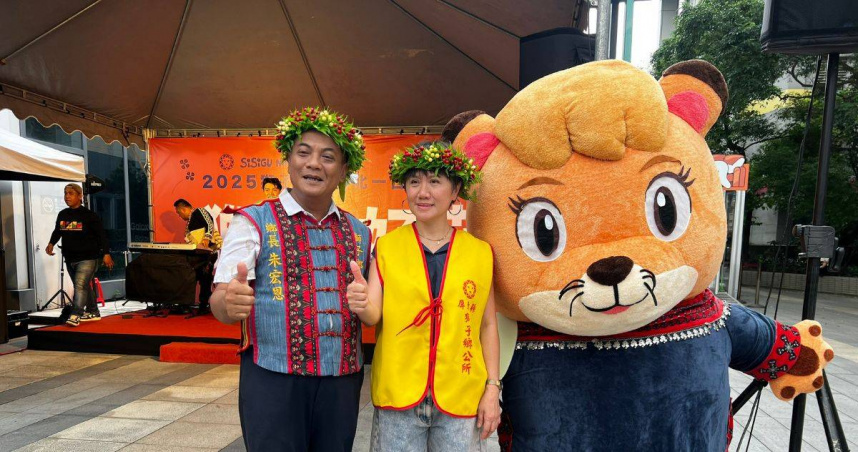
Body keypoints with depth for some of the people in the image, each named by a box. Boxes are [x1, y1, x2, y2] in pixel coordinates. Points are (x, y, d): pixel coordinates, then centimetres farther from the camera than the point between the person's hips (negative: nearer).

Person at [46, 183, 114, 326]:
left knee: (80, 285, -16)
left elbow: (102, 235, -11)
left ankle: (75, 315, -17)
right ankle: (93, 312, 25)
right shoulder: (62, 214, 8)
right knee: (84, 287, 14)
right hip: (70, 259, 7)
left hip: (87, 258, -7)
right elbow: (57, 231, 22)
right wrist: (51, 243, 2)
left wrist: (106, 253, -18)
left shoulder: (89, 215, -9)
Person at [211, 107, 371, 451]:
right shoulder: (253, 222, -4)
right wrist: (229, 301, -34)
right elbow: (220, 300, -12)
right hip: (273, 382, -3)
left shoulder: (358, 232, 7)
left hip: (343, 383, 4)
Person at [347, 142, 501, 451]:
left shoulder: (480, 252, -1)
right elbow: (373, 315, -6)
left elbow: (488, 324, 4)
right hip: (398, 395, 0)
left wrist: (492, 388, 1)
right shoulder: (386, 247, -2)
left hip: (461, 398, 1)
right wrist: (361, 305, -27)